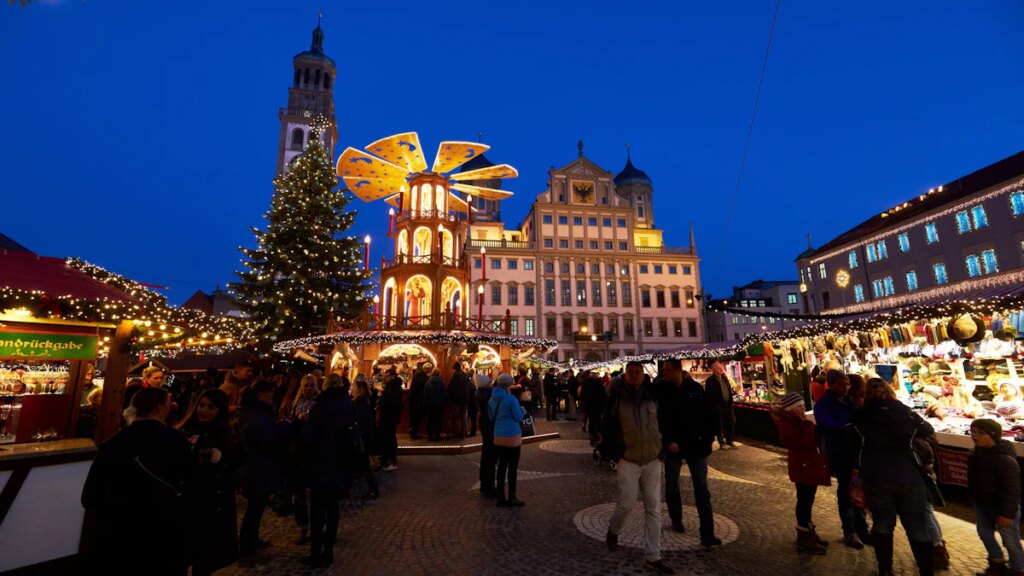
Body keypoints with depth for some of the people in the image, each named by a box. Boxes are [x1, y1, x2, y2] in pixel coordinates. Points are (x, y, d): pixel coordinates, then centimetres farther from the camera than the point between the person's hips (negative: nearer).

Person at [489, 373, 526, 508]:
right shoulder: (511, 398, -15)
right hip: (512, 436, -6)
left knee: (501, 466, 12)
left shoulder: (493, 398, 5)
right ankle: (511, 498, 9)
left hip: (498, 436, 6)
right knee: (513, 467, 4)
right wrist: (522, 410, 6)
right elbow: (518, 417, -12)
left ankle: (501, 498, 17)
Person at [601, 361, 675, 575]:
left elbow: (662, 423, 14)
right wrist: (614, 453, -4)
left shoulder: (651, 397, 1)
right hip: (628, 461, -3)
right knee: (627, 503, -3)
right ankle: (613, 530, 29)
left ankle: (653, 557, 17)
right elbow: (607, 427, -2)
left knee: (654, 508, 5)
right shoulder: (617, 399, -8)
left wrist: (662, 449, 9)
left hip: (653, 461, 4)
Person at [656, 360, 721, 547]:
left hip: (696, 445, 0)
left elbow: (712, 414, 4)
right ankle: (676, 520, 36)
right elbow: (658, 419, -10)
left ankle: (707, 534, 8)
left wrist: (709, 437, -2)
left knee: (702, 490, 2)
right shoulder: (661, 391, -9)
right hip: (673, 446, 0)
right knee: (672, 486, 15)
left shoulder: (695, 389, -5)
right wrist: (668, 441, -18)